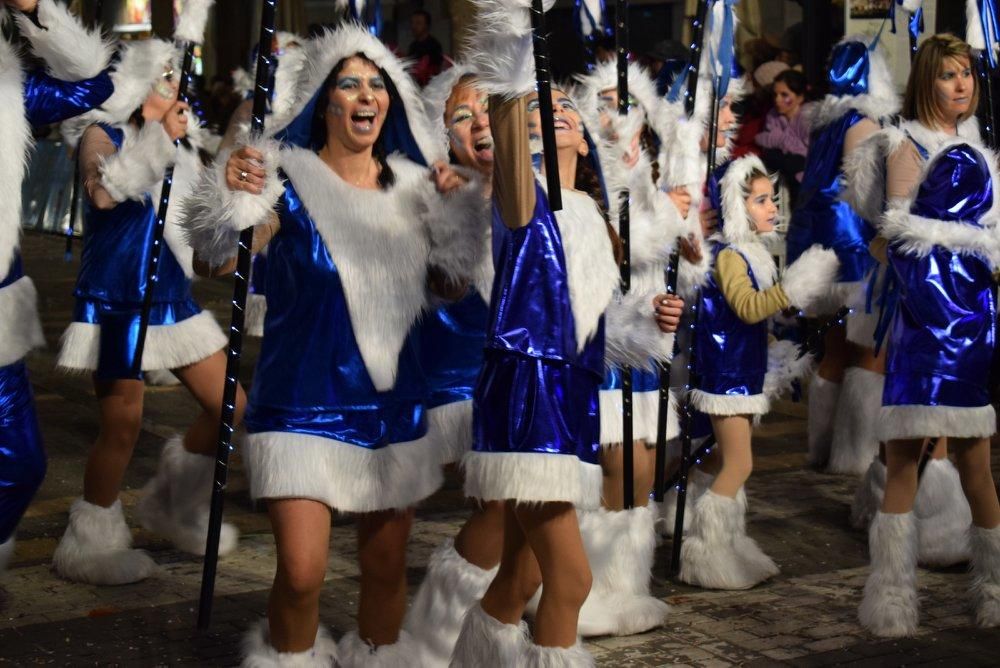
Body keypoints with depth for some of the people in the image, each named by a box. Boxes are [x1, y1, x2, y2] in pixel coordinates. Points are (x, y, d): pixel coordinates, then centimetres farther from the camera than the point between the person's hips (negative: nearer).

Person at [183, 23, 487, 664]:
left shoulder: (412, 186, 6)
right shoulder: (287, 178, -7)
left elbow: (450, 286, 12)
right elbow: (216, 265, -16)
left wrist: (457, 213, -2)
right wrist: (228, 199, -33)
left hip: (394, 401, 4)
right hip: (304, 401, -4)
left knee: (387, 566, 10)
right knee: (302, 572, -12)